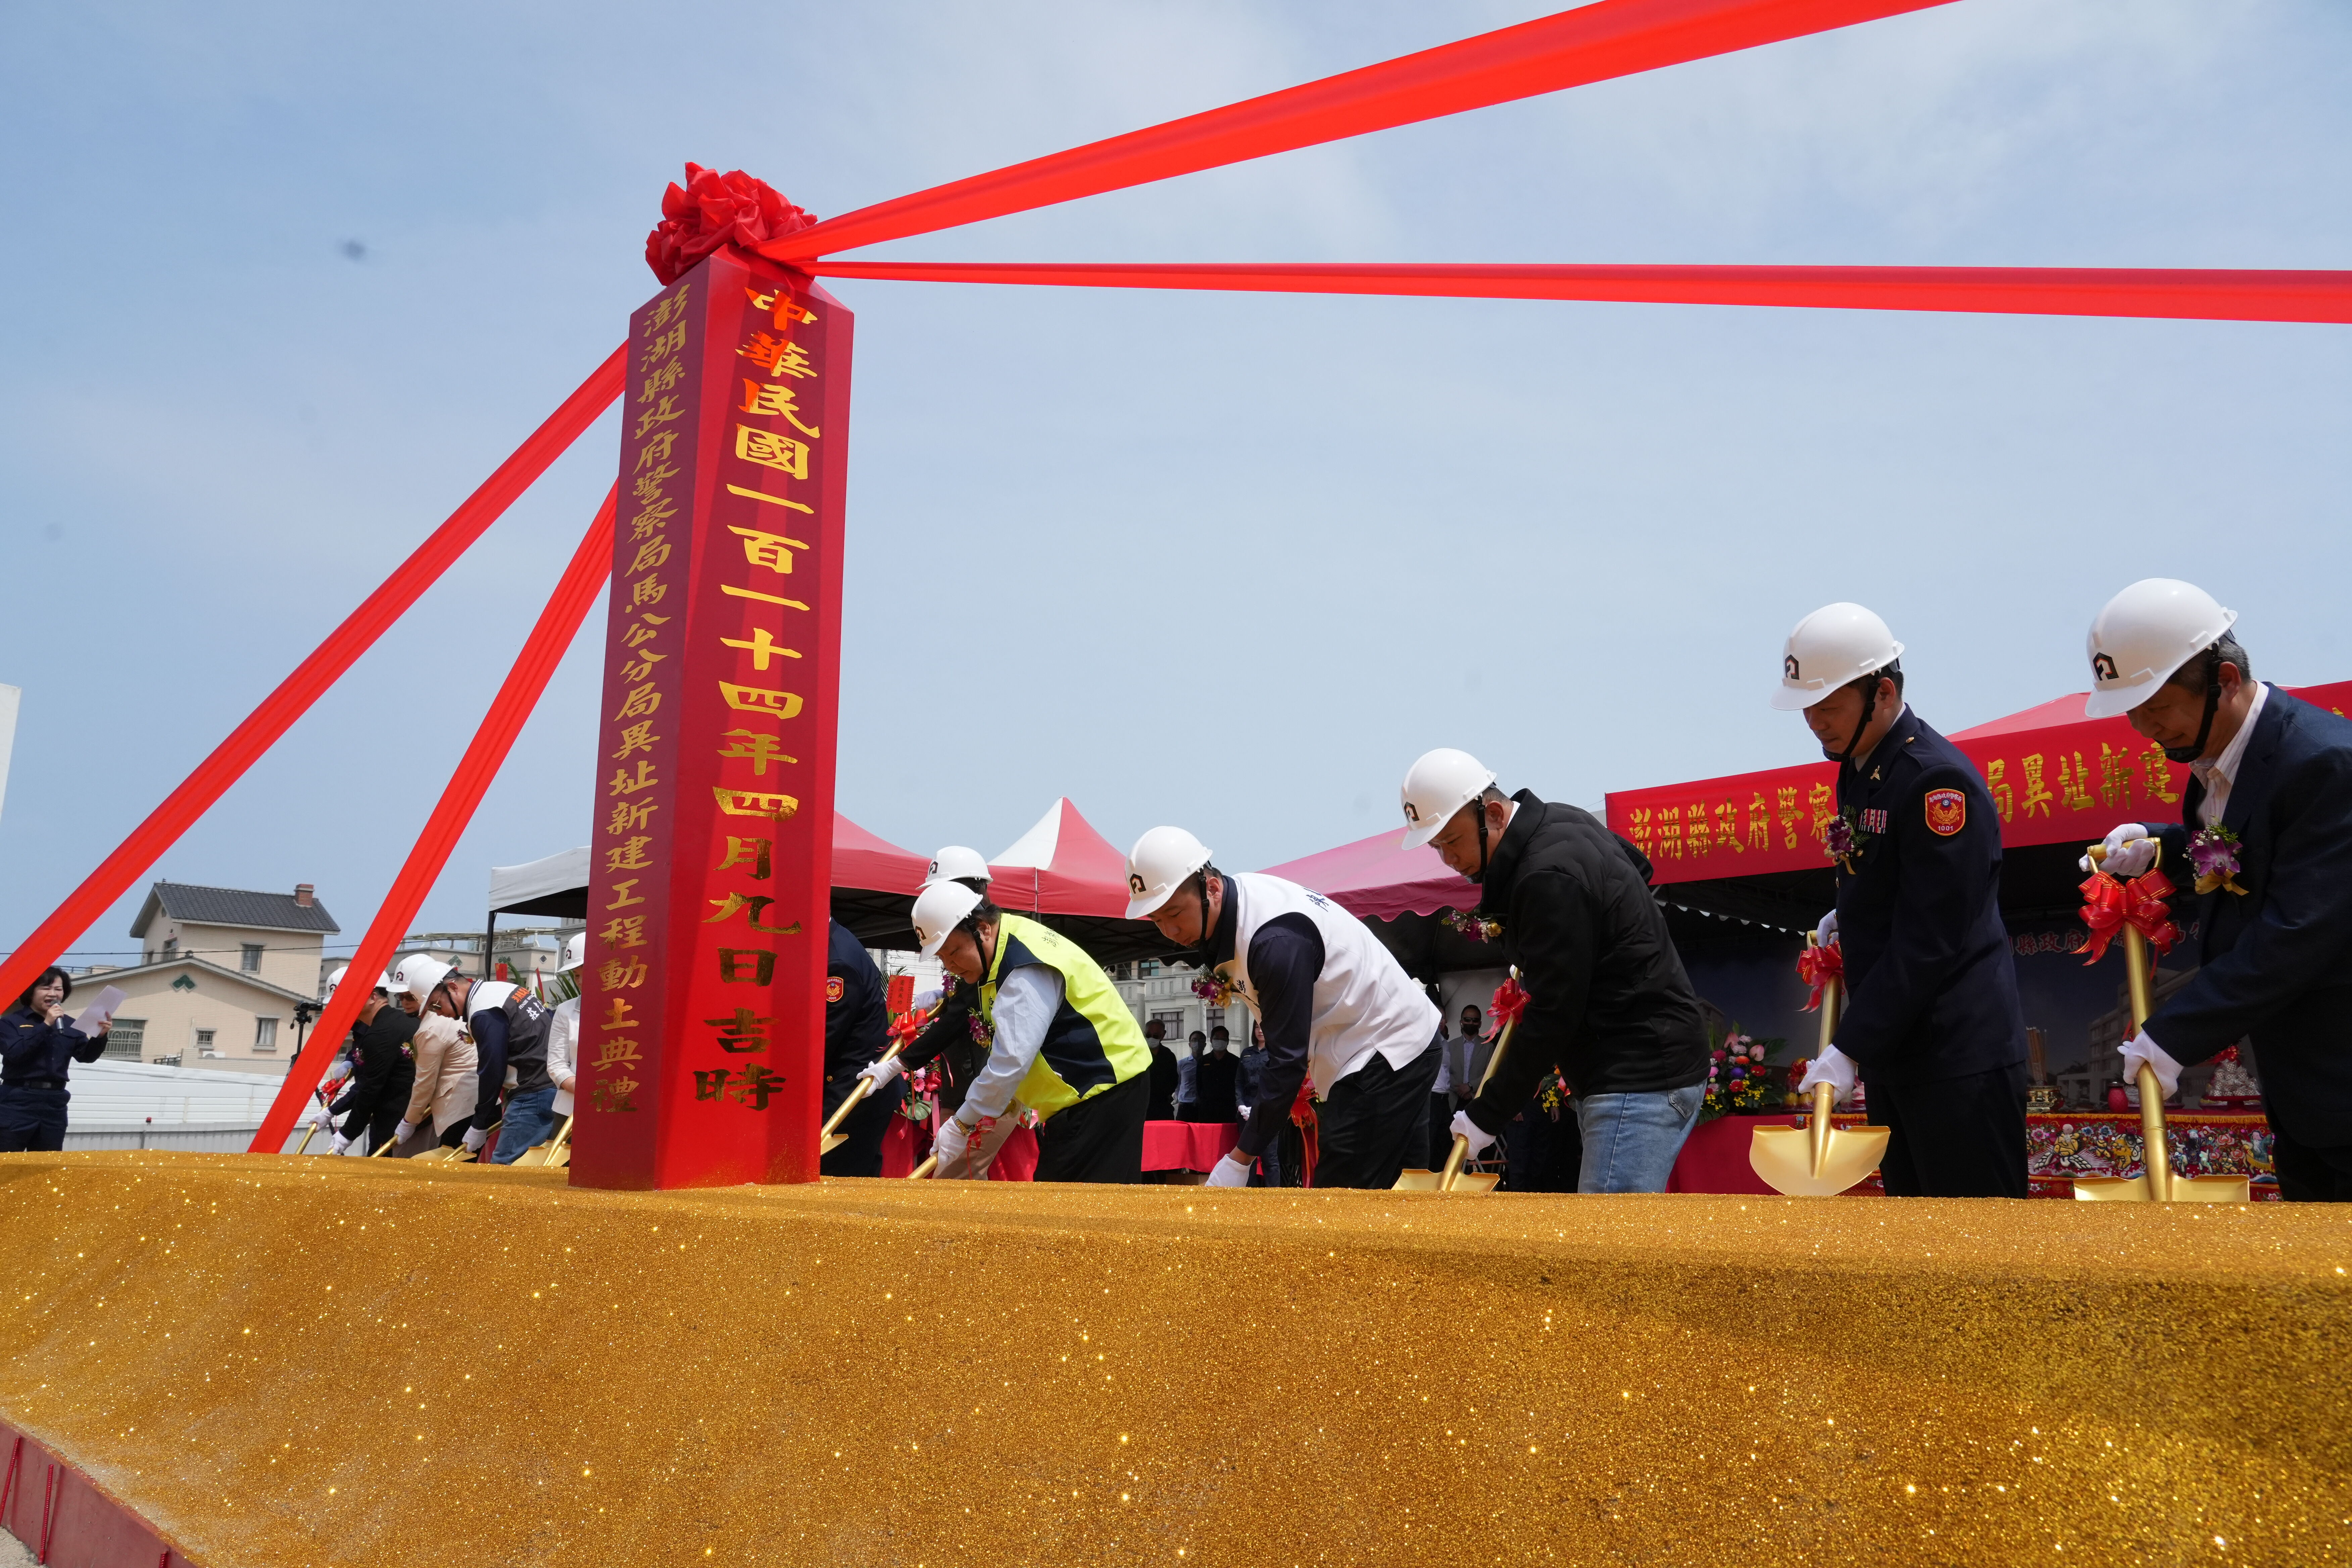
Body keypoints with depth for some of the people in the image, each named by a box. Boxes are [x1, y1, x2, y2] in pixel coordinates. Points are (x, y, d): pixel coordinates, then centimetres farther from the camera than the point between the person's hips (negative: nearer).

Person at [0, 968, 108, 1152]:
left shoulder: (70, 1025, 11)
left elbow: (86, 1056, 1)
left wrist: (100, 1036, -18)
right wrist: (46, 1026, -18)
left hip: (55, 1104, 4)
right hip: (18, 1103, -4)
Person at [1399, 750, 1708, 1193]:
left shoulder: (1550, 878, -23)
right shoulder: (1557, 821, 8)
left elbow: (1552, 1018, -22)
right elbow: (1637, 866, 27)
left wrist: (1486, 1116, -15)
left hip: (1640, 1077, -11)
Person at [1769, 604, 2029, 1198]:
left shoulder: (1939, 780, -19)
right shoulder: (1857, 769, 10)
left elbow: (1926, 942, -22)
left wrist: (1850, 1049, -21)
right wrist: (1846, 917, 6)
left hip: (1958, 1052, -9)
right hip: (1895, 1048, 9)